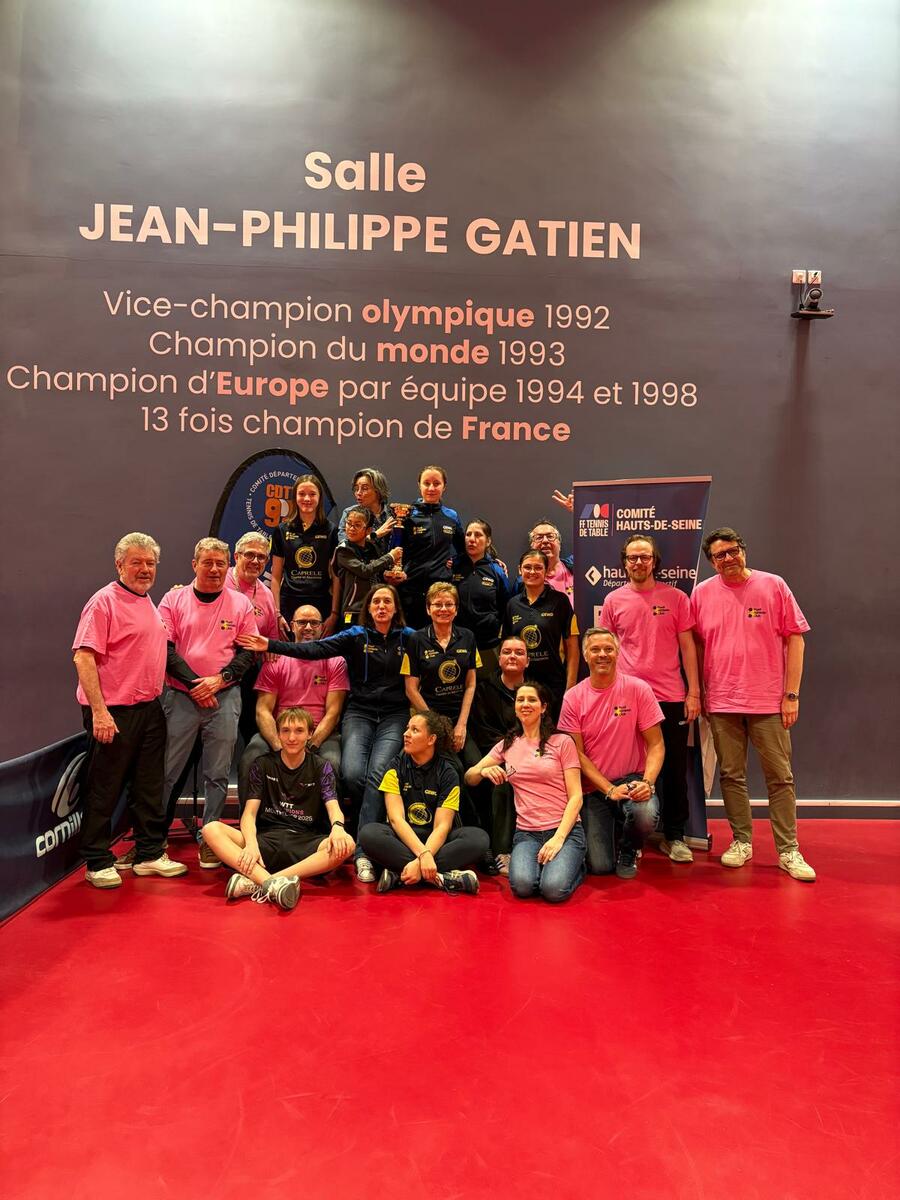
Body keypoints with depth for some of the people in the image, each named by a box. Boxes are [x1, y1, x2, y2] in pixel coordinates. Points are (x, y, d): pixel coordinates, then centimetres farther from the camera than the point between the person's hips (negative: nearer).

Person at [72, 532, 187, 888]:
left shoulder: (150, 603, 15)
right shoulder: (104, 601, -10)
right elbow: (84, 657, -17)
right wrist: (99, 711, -22)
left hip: (149, 710, 8)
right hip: (113, 713, -8)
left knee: (150, 787, 13)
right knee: (104, 790, 3)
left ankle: (149, 854, 24)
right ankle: (98, 862, 15)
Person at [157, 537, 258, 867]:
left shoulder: (240, 603, 6)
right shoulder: (174, 599, 4)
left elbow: (249, 651, 4)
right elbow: (165, 649, -3)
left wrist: (220, 679, -10)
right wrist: (195, 683, -11)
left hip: (225, 697, 1)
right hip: (180, 697, 0)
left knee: (217, 774, 5)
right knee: (168, 771, 4)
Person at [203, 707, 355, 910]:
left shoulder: (321, 768, 9)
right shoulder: (263, 765, 10)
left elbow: (333, 806, -5)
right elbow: (249, 812, 1)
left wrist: (337, 827, -30)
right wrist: (251, 844, -21)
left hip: (305, 843, -1)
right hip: (266, 839, 1)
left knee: (346, 845, -32)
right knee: (211, 829, -23)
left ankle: (255, 883, -36)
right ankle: (272, 884, -42)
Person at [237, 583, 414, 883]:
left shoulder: (408, 637, 8)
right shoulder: (355, 635, 6)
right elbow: (316, 649, -5)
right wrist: (271, 646, -13)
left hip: (394, 715, -1)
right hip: (359, 712, 1)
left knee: (377, 773, -23)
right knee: (352, 772, -20)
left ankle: (364, 852, -19)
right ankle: (377, 826, 10)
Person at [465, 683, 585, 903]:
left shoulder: (562, 742, 1)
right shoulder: (507, 745, 13)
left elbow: (575, 797, -2)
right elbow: (469, 778, 11)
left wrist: (558, 838, -15)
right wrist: (483, 771, -13)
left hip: (564, 829, -2)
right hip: (526, 833, 2)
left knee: (554, 889, -28)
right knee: (522, 885, -28)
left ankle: (574, 865, 5)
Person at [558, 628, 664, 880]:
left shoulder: (638, 689, -6)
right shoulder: (573, 698, -4)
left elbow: (656, 744, -5)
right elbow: (577, 754, -3)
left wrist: (647, 782, -22)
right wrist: (610, 790, -14)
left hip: (632, 779, 0)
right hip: (594, 787, 1)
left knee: (646, 814, -34)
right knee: (600, 866, -10)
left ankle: (628, 851, 4)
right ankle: (607, 830, 28)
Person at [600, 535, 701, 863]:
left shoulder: (675, 598, 3)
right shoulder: (614, 601, 5)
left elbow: (687, 647, 4)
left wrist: (694, 692, -1)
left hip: (671, 697, 0)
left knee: (675, 769, 6)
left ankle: (674, 836, 20)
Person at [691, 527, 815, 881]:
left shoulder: (773, 586, -1)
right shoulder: (702, 593, 4)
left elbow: (795, 640, -1)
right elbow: (696, 644, 11)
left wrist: (791, 694, -5)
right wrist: (697, 691, 7)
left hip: (769, 702, -2)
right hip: (721, 703, 2)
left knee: (780, 777, 3)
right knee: (731, 775, 9)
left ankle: (788, 851, 13)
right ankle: (741, 841, 23)